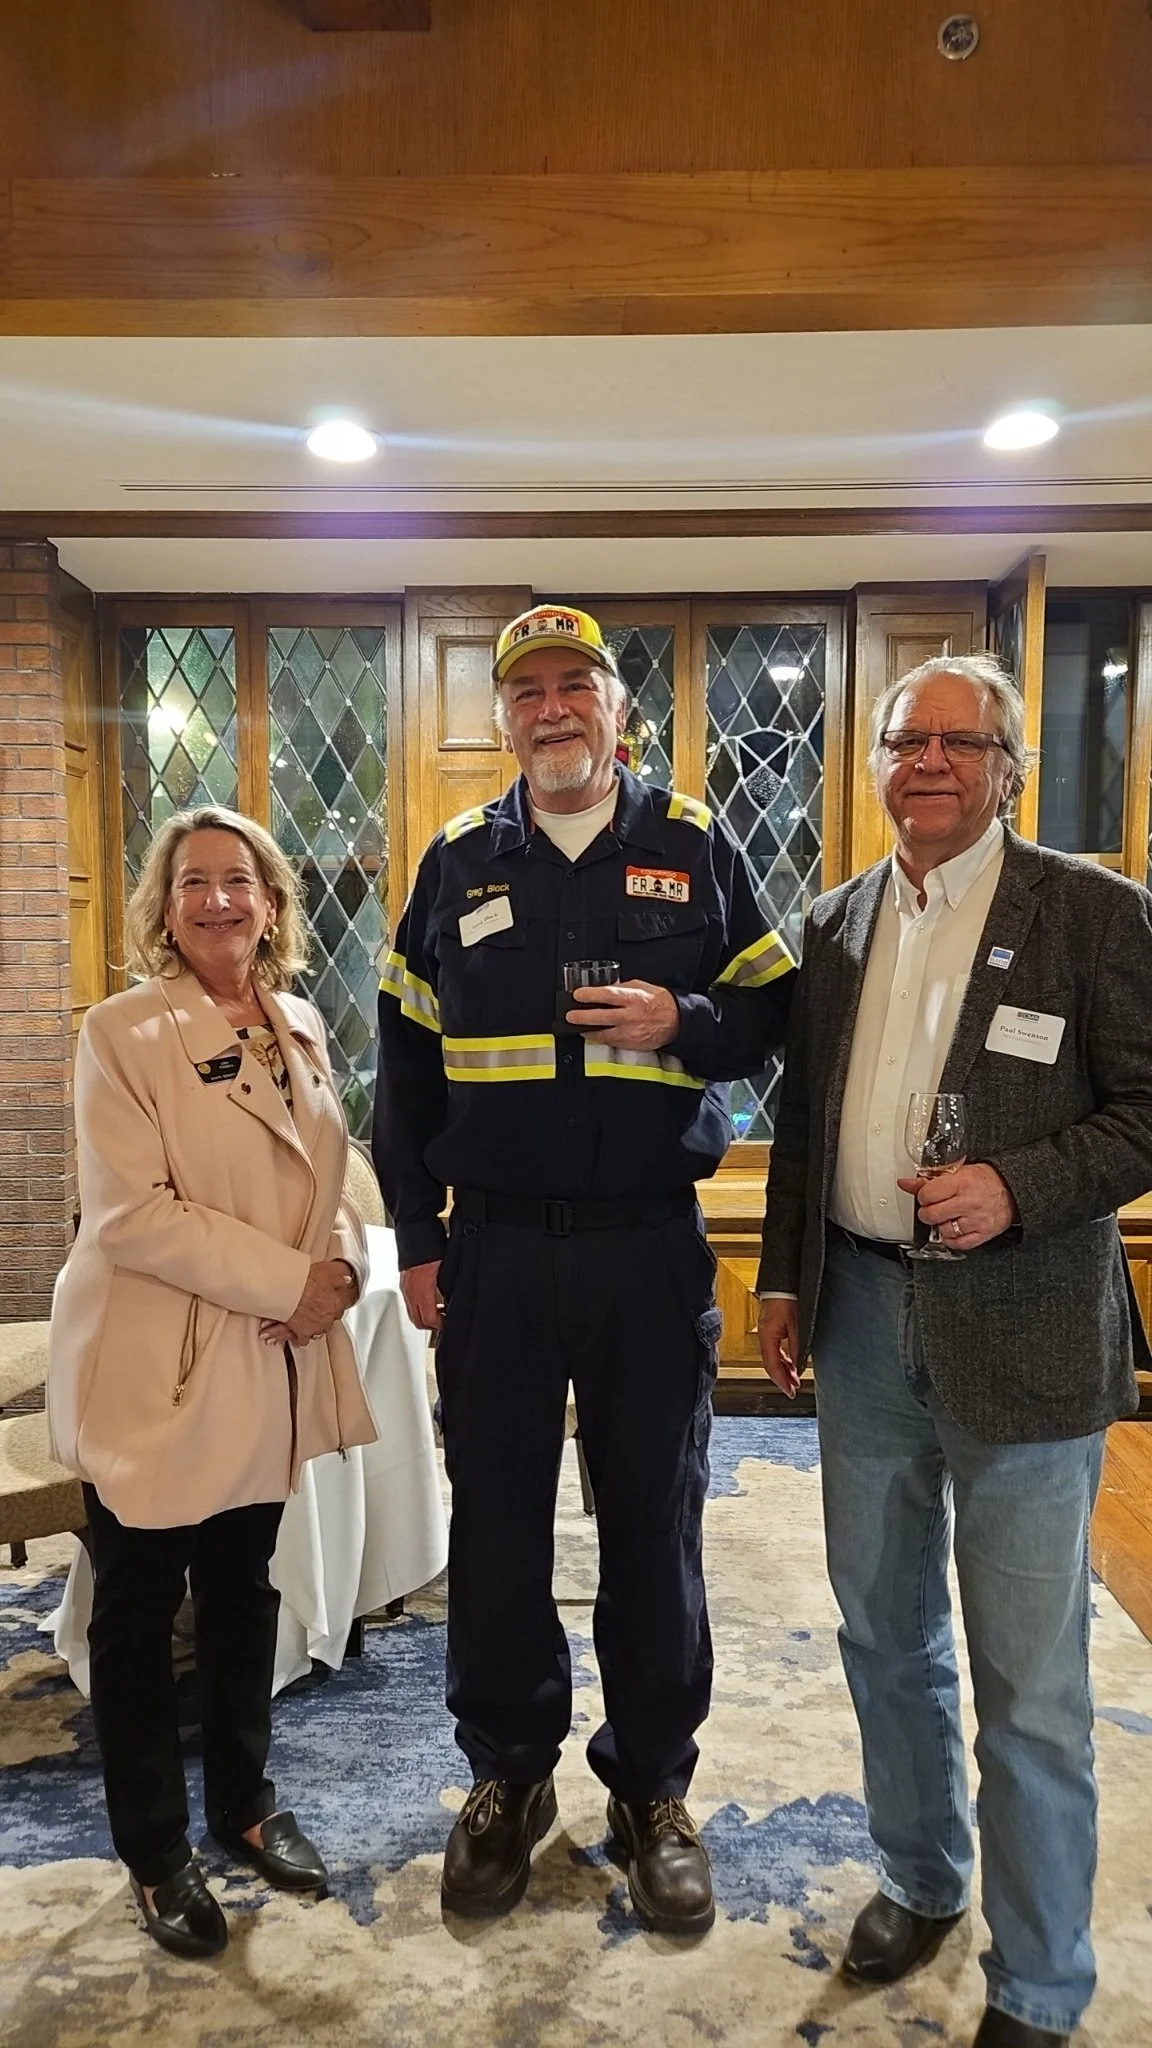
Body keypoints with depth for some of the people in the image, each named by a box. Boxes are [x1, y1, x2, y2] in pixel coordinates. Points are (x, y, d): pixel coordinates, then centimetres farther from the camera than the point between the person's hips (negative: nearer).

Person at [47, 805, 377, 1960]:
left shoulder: (301, 1029, 6)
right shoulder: (122, 1033, -12)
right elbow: (130, 1214, -19)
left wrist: (340, 1270, -7)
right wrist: (285, 1278, -21)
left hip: (271, 1369, 5)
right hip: (153, 1373, -5)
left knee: (244, 1596, 20)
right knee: (139, 1616, 12)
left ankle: (245, 1803, 41)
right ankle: (155, 1853, 32)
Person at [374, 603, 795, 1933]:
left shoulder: (694, 847, 3)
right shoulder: (456, 862, 6)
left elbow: (778, 1012, 6)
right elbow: (405, 1061, 7)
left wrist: (685, 1022, -16)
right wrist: (416, 1241, 3)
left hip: (652, 1248, -1)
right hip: (495, 1249, 1)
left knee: (655, 1523, 11)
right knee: (495, 1521, 12)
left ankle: (651, 1786, 33)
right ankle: (507, 1775, 34)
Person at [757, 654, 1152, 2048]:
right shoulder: (836, 924, 8)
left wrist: (1018, 1188, -22)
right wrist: (783, 1283, 10)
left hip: (1018, 1340, -4)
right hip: (863, 1322, 5)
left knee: (1030, 1691, 7)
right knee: (885, 1635, 20)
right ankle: (918, 1879, 45)